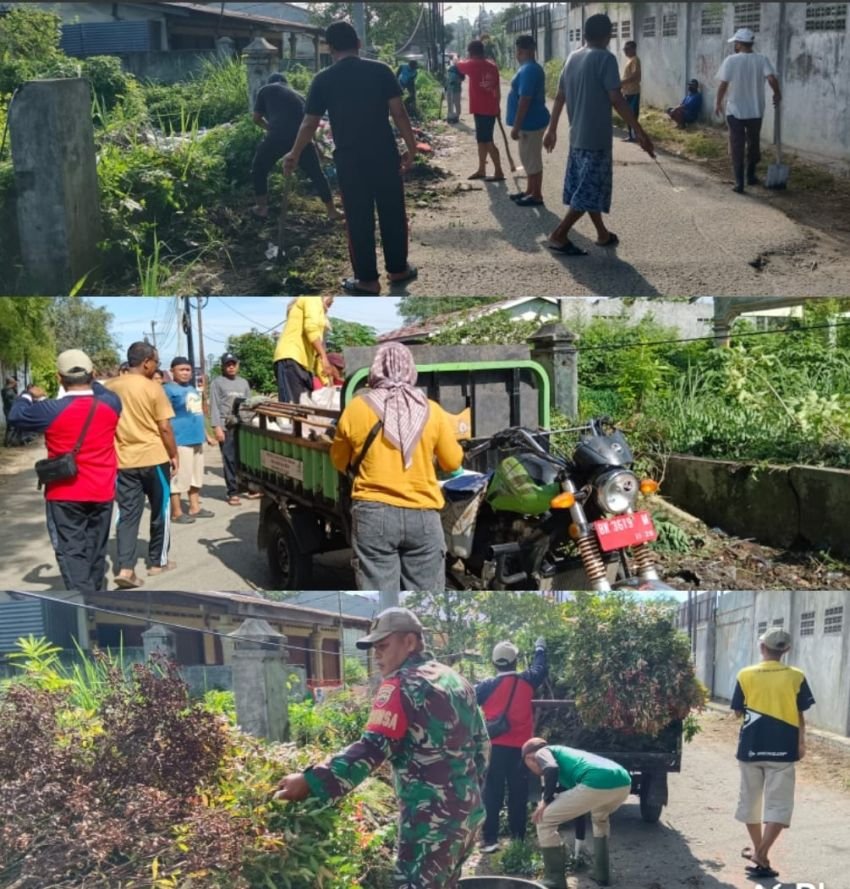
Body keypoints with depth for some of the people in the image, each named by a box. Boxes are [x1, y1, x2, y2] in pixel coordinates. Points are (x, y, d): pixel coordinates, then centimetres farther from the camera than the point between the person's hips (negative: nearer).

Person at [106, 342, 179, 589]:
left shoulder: (109, 387, 4)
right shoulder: (153, 388, -10)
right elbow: (164, 427, -11)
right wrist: (174, 454, 1)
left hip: (123, 461, 4)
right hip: (153, 458, -4)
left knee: (128, 514, 5)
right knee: (160, 510, 13)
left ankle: (125, 568, -7)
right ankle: (157, 561, 22)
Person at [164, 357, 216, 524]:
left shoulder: (192, 389, 16)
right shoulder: (169, 390, -9)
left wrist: (206, 435, 24)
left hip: (197, 439, 9)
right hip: (180, 441, -9)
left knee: (196, 476, 15)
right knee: (179, 477, -5)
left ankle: (195, 507, 25)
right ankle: (177, 513, 1)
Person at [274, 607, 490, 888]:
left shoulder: (401, 685, -12)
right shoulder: (457, 681, 13)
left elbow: (372, 749, -23)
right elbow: (481, 743, 19)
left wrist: (311, 783, -29)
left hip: (431, 819, -9)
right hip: (468, 812, 9)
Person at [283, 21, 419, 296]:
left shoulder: (323, 79, -1)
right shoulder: (380, 70, -1)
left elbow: (309, 124, 2)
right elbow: (399, 113, -4)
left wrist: (294, 155, 15)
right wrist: (411, 147, 5)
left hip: (350, 160, -1)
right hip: (385, 156, 1)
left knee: (358, 220, 8)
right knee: (393, 214, 15)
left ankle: (367, 279, 13)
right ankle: (398, 269, 26)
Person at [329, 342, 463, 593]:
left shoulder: (356, 408, -3)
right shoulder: (431, 410, 0)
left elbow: (340, 462, 10)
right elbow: (453, 462, 9)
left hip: (374, 514, -1)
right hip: (423, 515, 1)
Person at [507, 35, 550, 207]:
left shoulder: (528, 70, -21)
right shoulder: (532, 68, 12)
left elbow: (524, 100, -24)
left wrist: (516, 126, -22)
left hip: (530, 122, -10)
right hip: (532, 121, 10)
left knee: (532, 159, -3)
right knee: (529, 158, 17)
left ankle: (536, 196, 4)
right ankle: (530, 191, 26)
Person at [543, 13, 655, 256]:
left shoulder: (572, 58, 9)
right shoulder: (605, 58, -14)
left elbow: (560, 97, 14)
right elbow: (617, 99, -20)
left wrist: (552, 129, 24)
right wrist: (640, 133, -19)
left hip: (577, 135, 8)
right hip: (597, 136, -8)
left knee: (586, 187, 15)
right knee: (590, 190, -3)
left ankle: (603, 234, 26)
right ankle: (559, 236, -6)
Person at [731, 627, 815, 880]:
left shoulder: (746, 675, -1)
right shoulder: (796, 676, -3)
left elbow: (739, 711, 6)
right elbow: (800, 715, 1)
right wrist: (801, 742, 13)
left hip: (751, 746, 2)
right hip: (782, 747, -1)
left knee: (751, 800, 18)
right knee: (778, 803, 0)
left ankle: (757, 849, 30)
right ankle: (761, 855, -12)